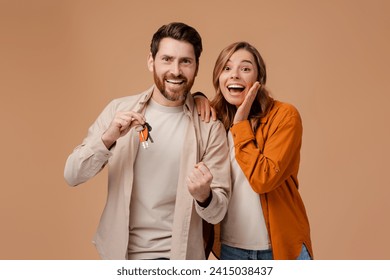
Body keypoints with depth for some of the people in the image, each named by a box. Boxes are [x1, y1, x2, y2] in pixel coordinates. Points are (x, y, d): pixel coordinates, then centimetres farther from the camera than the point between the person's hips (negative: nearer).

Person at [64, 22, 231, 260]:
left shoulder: (210, 127, -11)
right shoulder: (119, 110, -5)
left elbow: (218, 212, -8)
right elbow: (73, 176, -7)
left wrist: (204, 195, -30)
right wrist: (108, 138, -23)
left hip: (177, 254, -2)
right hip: (120, 251, 2)